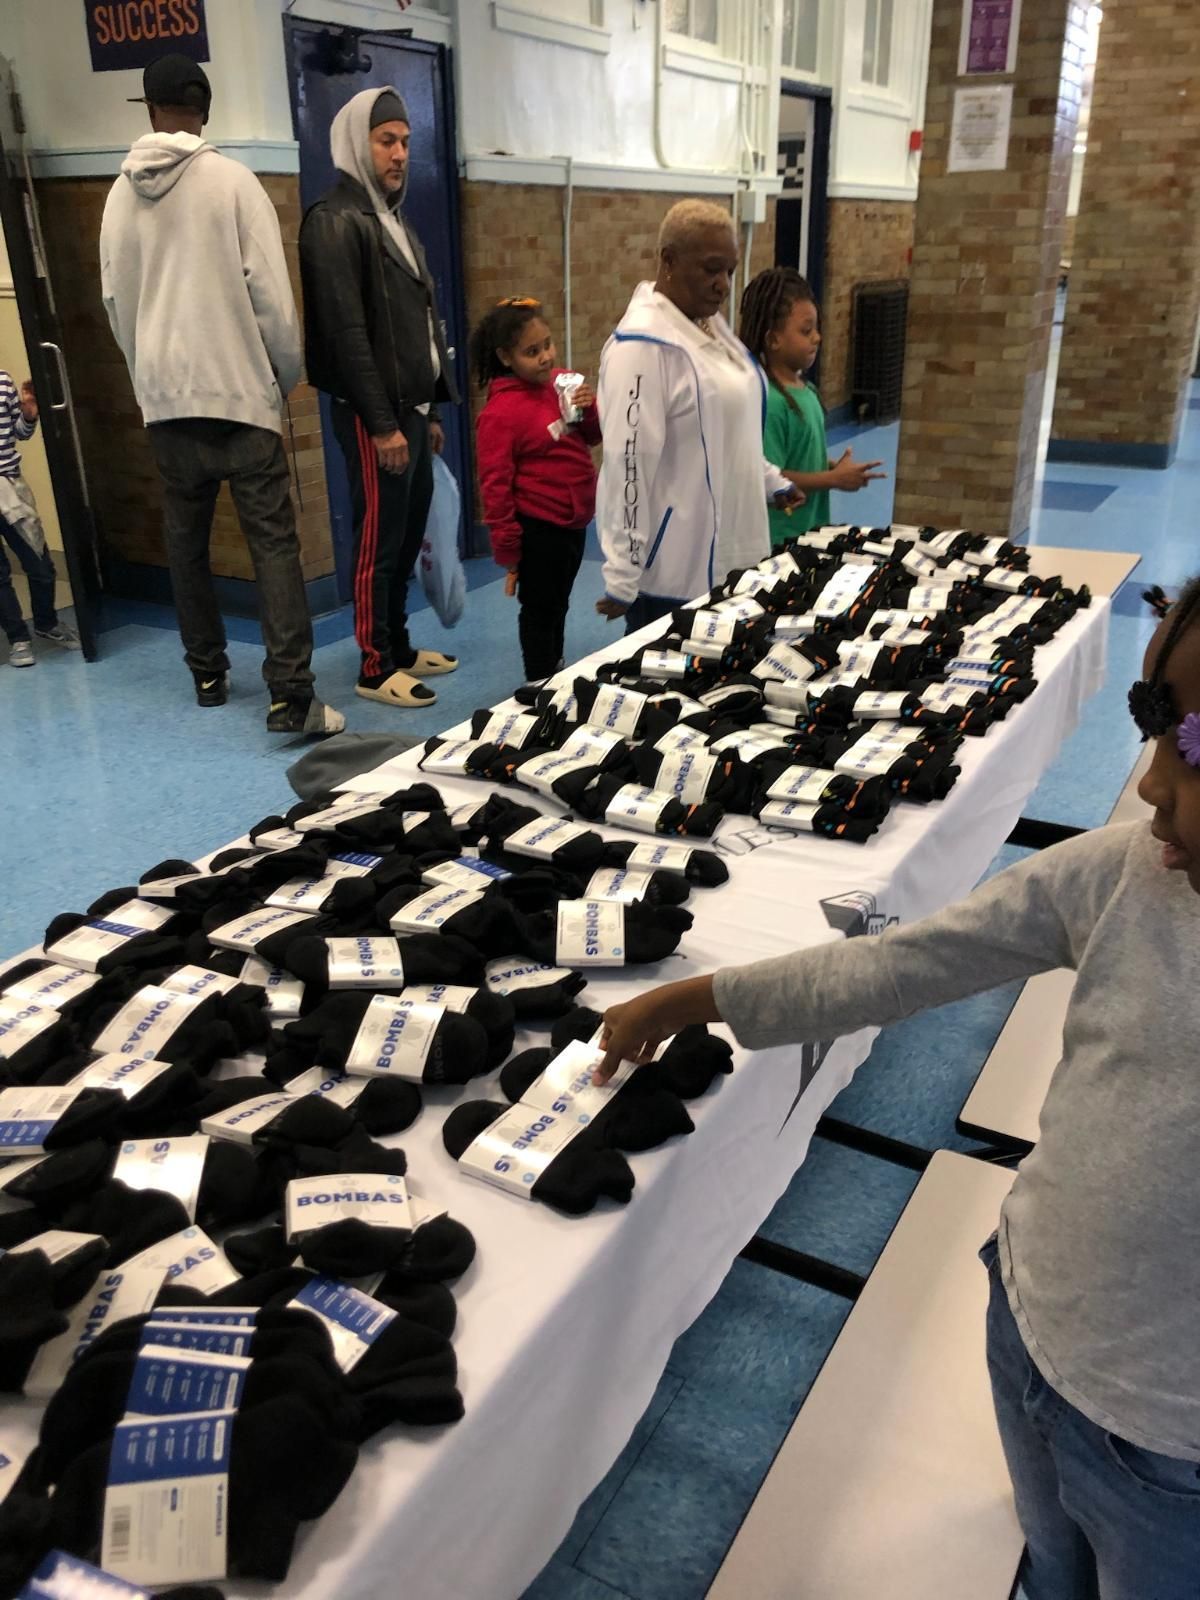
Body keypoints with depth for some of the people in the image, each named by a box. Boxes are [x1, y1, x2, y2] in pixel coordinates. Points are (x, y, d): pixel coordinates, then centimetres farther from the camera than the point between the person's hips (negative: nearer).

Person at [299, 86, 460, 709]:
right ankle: (376, 668, 7)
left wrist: (430, 411, 17)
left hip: (411, 407, 9)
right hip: (375, 416, -9)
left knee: (407, 537, 14)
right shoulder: (335, 222, -11)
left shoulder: (394, 220, 19)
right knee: (378, 540, -2)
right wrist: (381, 423, -20)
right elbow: (347, 333, -18)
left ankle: (399, 646, 26)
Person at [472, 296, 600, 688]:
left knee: (559, 604, 21)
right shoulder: (500, 413, -19)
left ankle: (558, 674, 38)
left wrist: (590, 409, -9)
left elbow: (594, 436, 14)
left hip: (574, 519, 7)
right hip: (538, 528, -7)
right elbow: (495, 487, -16)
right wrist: (507, 549, -13)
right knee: (539, 610, 7)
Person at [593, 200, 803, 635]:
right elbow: (629, 465, -22)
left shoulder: (711, 326, 11)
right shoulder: (643, 345, -18)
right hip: (675, 572, -9)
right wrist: (622, 579, -22)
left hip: (729, 557, 9)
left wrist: (772, 482, 19)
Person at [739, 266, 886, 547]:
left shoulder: (807, 388, 7)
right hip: (779, 540, -9)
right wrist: (833, 479, -15)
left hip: (810, 531, 9)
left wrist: (835, 467, 1)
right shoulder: (769, 401, -20)